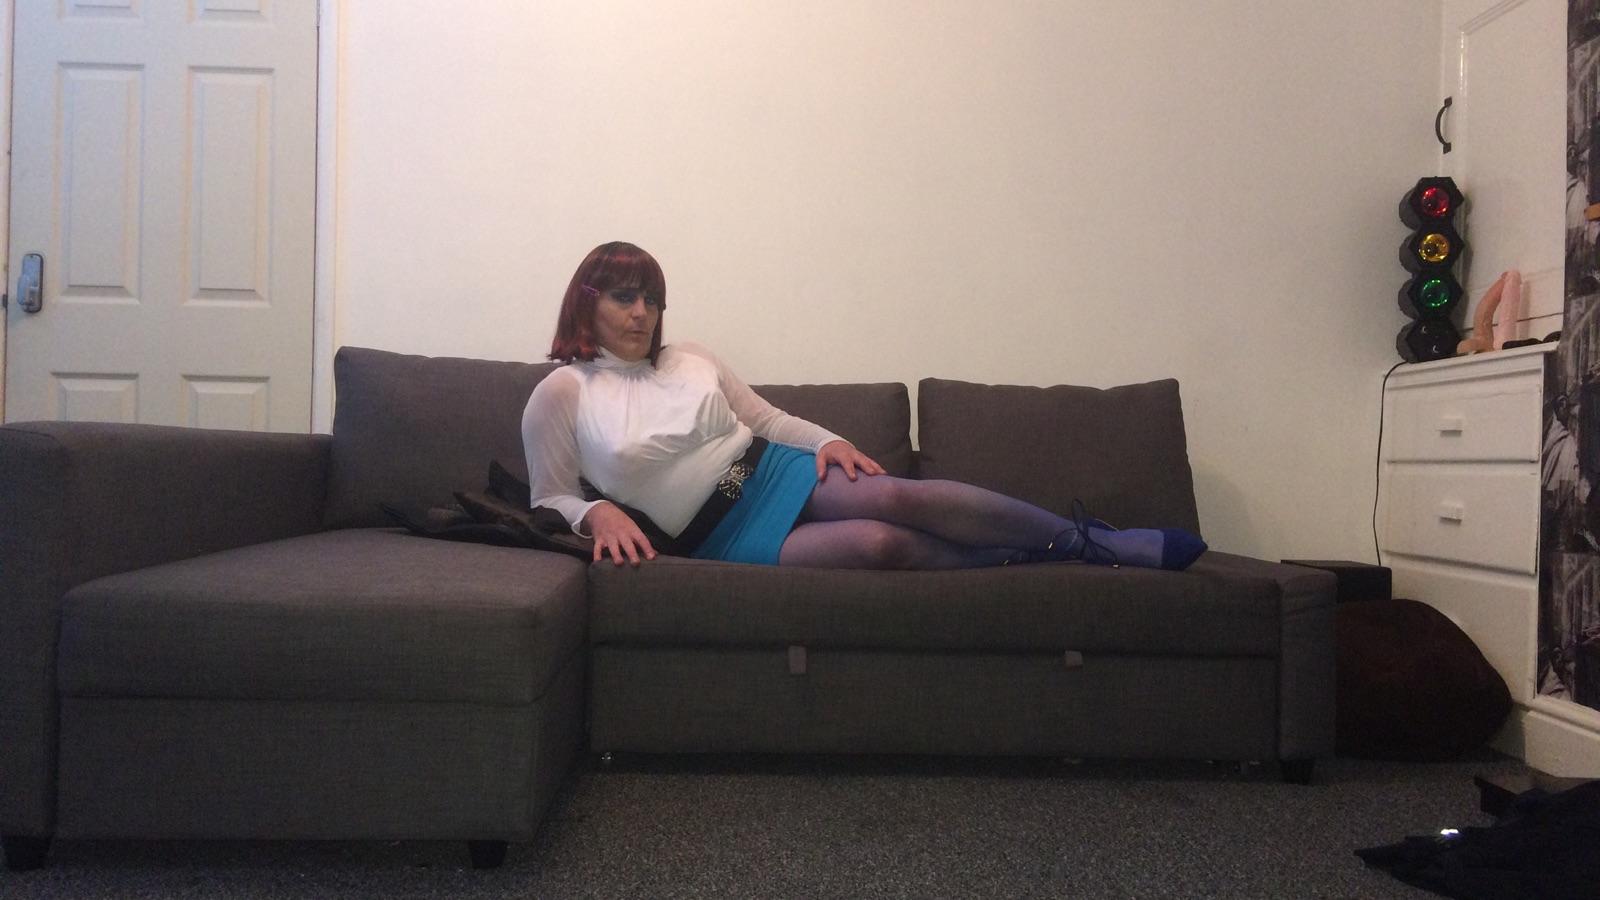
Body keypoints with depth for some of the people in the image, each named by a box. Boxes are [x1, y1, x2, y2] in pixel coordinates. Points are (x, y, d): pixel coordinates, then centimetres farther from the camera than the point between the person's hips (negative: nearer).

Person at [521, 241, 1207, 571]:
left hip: (775, 473, 4)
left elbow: (765, 418, 15)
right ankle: (1024, 556, -11)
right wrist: (597, 512, -21)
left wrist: (827, 440, -3)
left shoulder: (689, 360, 10)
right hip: (721, 537, -4)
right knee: (880, 542, -29)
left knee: (900, 497, -23)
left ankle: (1097, 542, -15)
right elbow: (550, 498, 1)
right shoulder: (559, 396, -3)